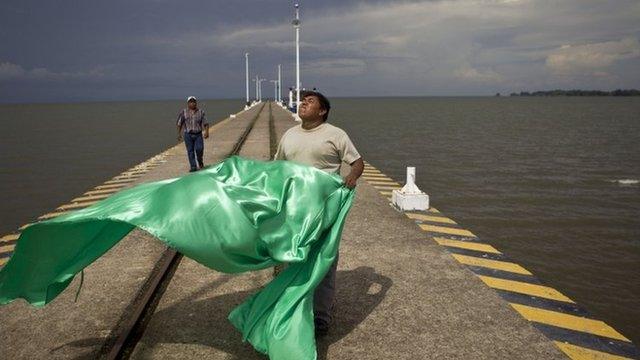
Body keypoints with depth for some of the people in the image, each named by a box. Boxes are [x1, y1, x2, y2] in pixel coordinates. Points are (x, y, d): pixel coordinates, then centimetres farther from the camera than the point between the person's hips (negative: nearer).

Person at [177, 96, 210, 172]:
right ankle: (193, 166, 5)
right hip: (188, 134, 0)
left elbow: (205, 123, 4)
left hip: (198, 134, 0)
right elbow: (179, 124, 7)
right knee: (190, 151, -1)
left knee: (199, 149, -12)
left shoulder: (200, 112, 6)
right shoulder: (184, 112, 3)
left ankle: (200, 161, 16)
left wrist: (206, 131, -9)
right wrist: (179, 134, 4)